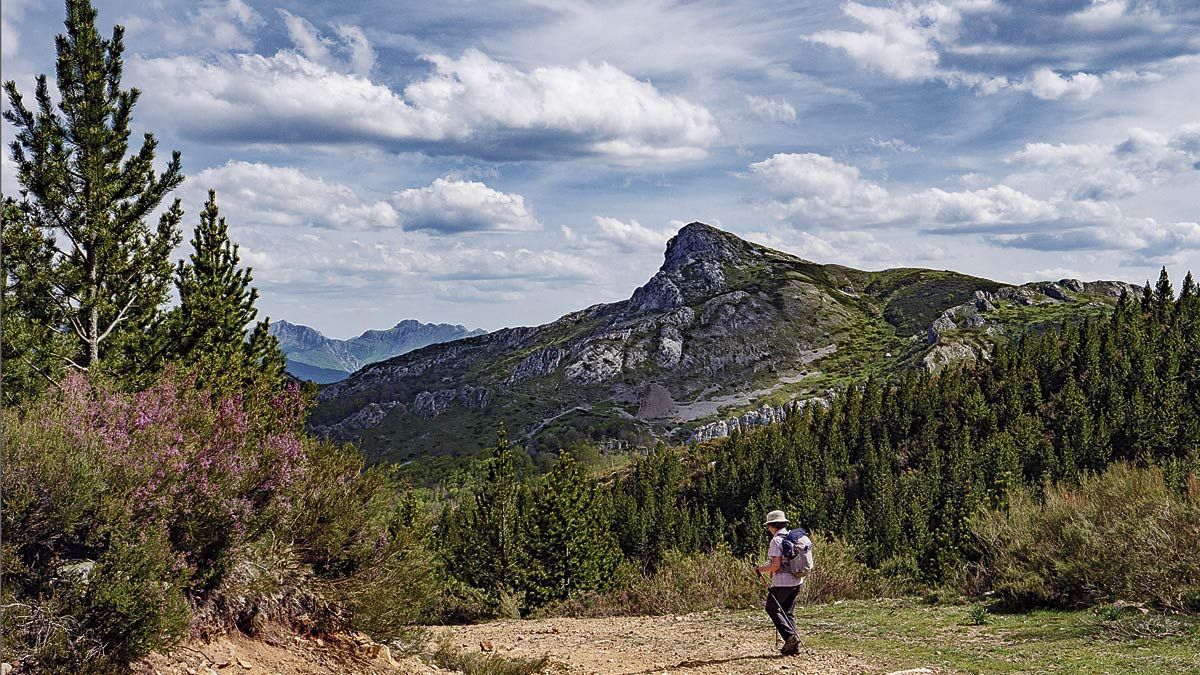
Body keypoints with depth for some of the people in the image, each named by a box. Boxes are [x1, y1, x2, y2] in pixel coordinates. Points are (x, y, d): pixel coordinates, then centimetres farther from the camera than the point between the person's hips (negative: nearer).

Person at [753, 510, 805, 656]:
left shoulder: (776, 541, -15)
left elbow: (776, 565, -21)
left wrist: (759, 569, -6)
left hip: (782, 582, -8)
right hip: (797, 581, 8)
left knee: (772, 608, 10)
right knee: (787, 611, 16)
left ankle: (790, 635, -6)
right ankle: (794, 645, 10)